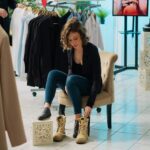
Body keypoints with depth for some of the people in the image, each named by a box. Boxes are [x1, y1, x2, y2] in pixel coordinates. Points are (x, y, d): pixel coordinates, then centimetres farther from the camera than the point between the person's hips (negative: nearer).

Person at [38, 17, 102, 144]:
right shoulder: (70, 49, -5)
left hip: (91, 86, -6)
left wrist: (89, 104, -32)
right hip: (75, 84, 6)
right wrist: (66, 85, -13)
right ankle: (47, 108, -32)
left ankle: (79, 120, -32)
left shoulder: (92, 49, -22)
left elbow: (97, 79, -25)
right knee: (53, 74, -18)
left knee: (71, 79, -35)